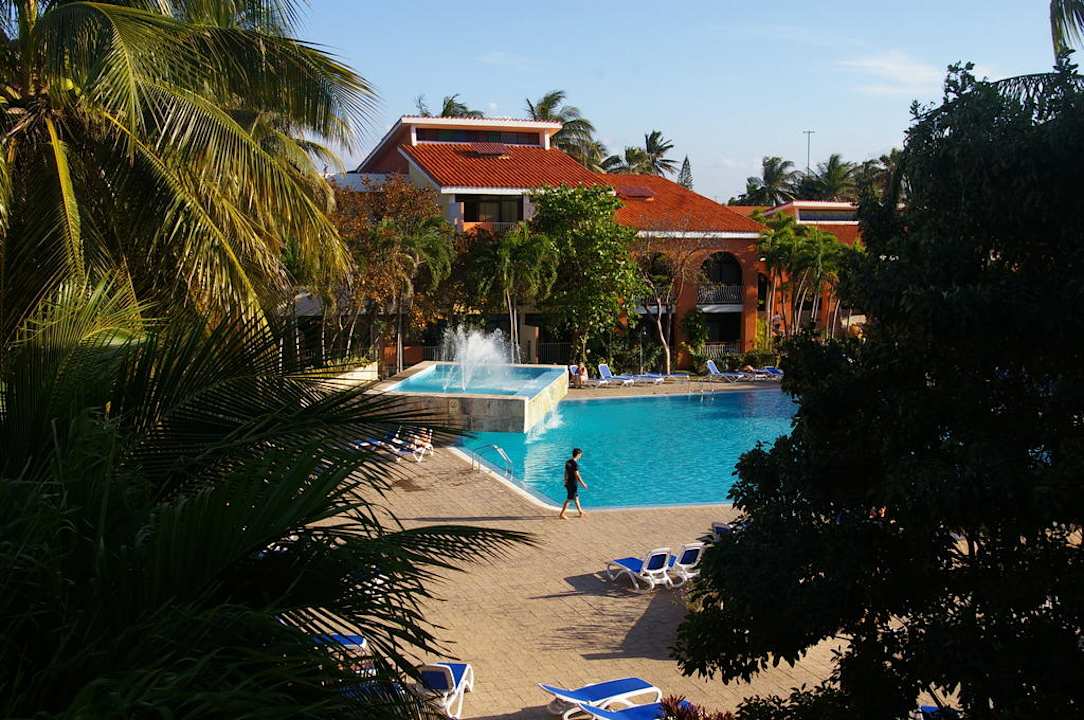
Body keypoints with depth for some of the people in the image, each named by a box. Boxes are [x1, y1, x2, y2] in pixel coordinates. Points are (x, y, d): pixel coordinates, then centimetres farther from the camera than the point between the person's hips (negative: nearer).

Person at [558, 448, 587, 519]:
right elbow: (577, 475, -22)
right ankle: (561, 514, 6)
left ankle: (581, 512, 31)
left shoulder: (568, 462, 4)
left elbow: (566, 473, 13)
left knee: (576, 498, 20)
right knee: (569, 500, 1)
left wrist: (565, 481, 23)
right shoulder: (575, 464, -22)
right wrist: (583, 484, -14)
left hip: (568, 483, 9)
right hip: (573, 484, -9)